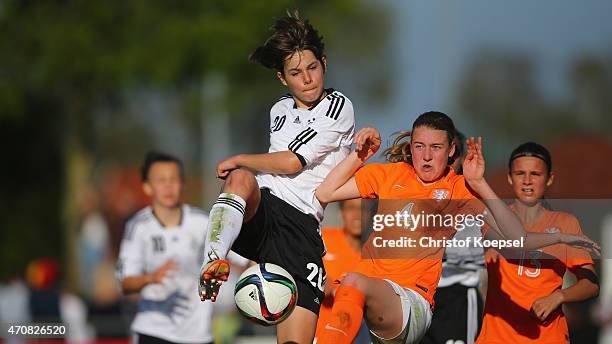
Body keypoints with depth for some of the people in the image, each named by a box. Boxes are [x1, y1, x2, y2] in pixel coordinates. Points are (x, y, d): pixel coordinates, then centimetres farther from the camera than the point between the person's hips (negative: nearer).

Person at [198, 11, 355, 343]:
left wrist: (239, 160, 5)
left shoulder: (338, 106, 4)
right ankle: (213, 263, -58)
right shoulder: (279, 110, 24)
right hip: (260, 207, 3)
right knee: (242, 178, -37)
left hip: (301, 225, -3)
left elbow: (291, 162, -3)